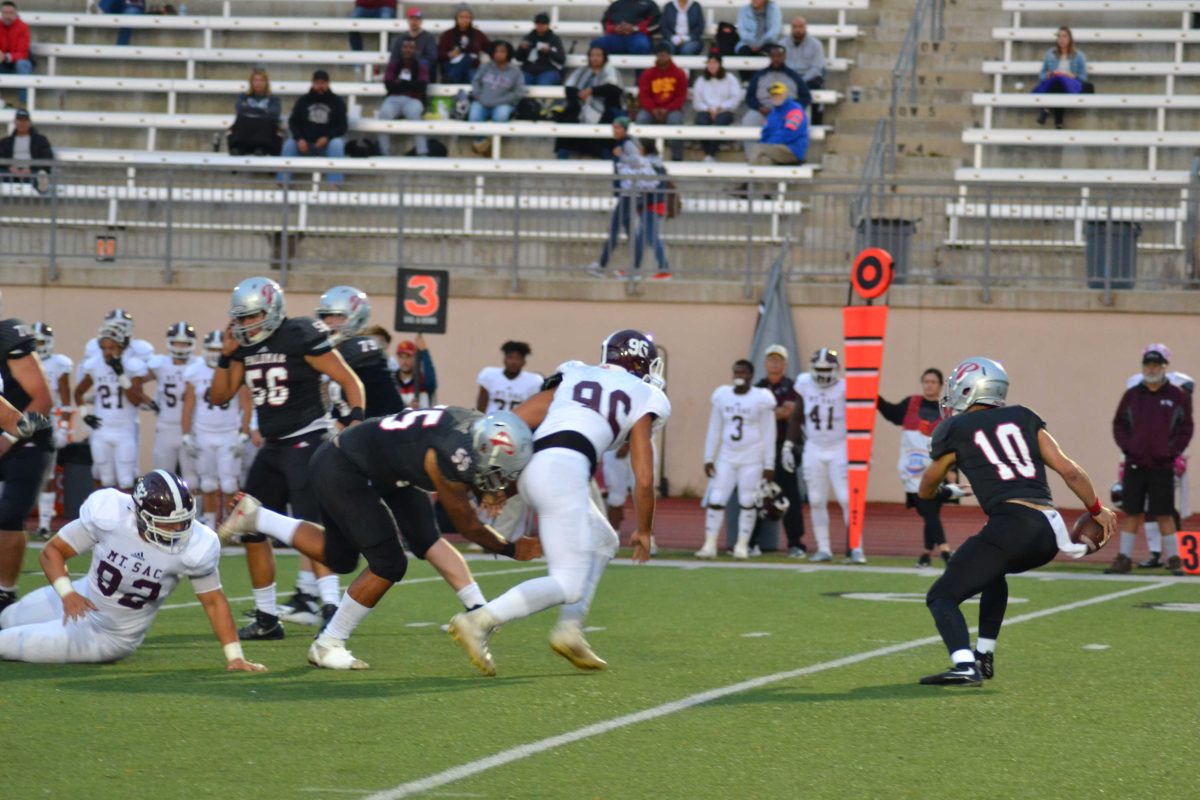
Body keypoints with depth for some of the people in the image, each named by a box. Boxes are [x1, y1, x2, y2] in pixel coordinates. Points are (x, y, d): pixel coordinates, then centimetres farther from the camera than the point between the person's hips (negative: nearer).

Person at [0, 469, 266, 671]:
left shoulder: (193, 548, -30)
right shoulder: (109, 513, -28)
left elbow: (213, 601, -15)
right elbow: (53, 550, -16)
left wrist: (235, 657, -20)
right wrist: (66, 594, -32)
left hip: (111, 638, -2)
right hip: (82, 600, 2)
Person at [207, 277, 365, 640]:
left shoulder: (301, 337, -14)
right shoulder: (245, 347, 7)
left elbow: (349, 381, -11)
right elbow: (220, 396, 10)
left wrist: (356, 419, -24)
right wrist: (226, 356, -2)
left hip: (306, 441, -8)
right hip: (273, 446, 8)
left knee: (309, 525, -21)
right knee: (252, 530, 8)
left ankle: (331, 608, -25)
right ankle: (266, 619, 17)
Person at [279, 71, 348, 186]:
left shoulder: (337, 102, 2)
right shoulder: (303, 101, 8)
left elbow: (341, 126, -2)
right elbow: (293, 122, 5)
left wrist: (327, 138, -20)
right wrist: (299, 139, -15)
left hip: (328, 142, -2)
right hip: (305, 142, 2)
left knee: (337, 145, -34)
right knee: (289, 145, -25)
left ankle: (335, 184, -35)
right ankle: (283, 183, -25)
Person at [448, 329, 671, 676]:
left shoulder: (574, 377, 26)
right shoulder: (642, 399, 14)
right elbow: (643, 479, 12)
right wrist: (644, 531, 26)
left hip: (531, 466, 7)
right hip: (565, 469, -7)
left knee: (603, 543, 27)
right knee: (570, 584, -4)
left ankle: (570, 628, 14)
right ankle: (479, 621, -20)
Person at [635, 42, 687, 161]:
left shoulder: (679, 74, 1)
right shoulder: (647, 74, 4)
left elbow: (681, 97, -4)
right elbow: (643, 95, -2)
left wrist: (667, 110, -18)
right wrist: (653, 110, -20)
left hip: (672, 110, -1)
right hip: (652, 110, 1)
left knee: (675, 120, -35)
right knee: (642, 118, -30)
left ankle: (677, 157, -26)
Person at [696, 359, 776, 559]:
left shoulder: (761, 399, -5)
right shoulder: (722, 396, 5)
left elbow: (768, 435, -3)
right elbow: (714, 430, 11)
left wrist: (769, 465, -5)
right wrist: (708, 458, 8)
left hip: (752, 460, -3)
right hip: (727, 458, 3)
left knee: (747, 503, -1)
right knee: (715, 500, -3)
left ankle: (742, 546, 8)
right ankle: (710, 545, 1)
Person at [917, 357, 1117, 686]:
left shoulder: (954, 431, 9)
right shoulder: (1023, 418, 20)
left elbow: (926, 491, 24)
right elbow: (1069, 470, 14)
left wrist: (942, 491, 48)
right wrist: (1096, 510, 29)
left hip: (1012, 522, -6)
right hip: (1049, 534, 6)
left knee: (942, 596, 1)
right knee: (993, 569, 35)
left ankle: (965, 665, -23)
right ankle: (984, 656, 31)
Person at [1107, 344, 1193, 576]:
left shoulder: (1178, 396, 2)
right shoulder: (1132, 395, 7)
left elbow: (1186, 428, 4)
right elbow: (1119, 425, 11)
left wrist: (1171, 451, -7)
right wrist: (1127, 447, -4)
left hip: (1162, 466, -2)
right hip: (1135, 464, 2)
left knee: (1164, 514, -1)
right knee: (1131, 512, 5)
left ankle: (1174, 559, 7)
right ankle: (1124, 559, 10)